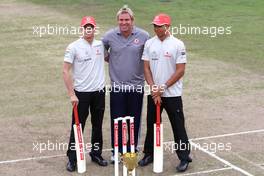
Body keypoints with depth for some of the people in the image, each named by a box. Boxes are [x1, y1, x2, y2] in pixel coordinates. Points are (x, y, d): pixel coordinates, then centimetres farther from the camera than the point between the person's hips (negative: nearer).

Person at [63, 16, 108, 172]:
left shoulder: (101, 45, 3)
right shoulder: (74, 47, -9)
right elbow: (66, 71, -10)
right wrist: (71, 94, -15)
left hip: (99, 91, 4)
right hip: (81, 93, -4)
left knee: (98, 126, 14)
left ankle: (96, 154, 29)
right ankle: (72, 159, 12)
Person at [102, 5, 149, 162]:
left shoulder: (143, 36, -6)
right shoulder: (110, 36, -3)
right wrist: (111, 60, 2)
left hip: (136, 86, 0)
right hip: (117, 86, 0)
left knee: (135, 121, 10)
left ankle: (132, 149, 26)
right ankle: (117, 151, 19)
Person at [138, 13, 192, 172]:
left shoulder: (177, 44, -9)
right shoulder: (149, 43, 3)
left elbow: (180, 71, -11)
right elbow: (146, 68, 2)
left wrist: (163, 88, -14)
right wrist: (154, 90, -8)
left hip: (172, 94, -4)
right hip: (154, 93, 4)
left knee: (178, 126, 3)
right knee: (151, 124, 13)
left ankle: (184, 158, 13)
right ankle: (149, 154, 28)